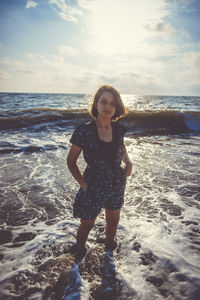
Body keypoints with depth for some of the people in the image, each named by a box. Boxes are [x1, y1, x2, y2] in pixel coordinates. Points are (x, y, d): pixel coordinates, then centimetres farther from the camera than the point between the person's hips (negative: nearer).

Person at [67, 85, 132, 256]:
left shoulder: (119, 128, -7)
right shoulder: (84, 131, -20)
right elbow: (71, 161, -8)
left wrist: (128, 162, -2)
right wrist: (83, 183, -13)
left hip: (117, 185, 4)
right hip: (93, 187, -4)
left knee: (113, 221, 26)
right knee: (87, 224, 17)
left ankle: (110, 244, 59)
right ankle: (80, 249, 52)